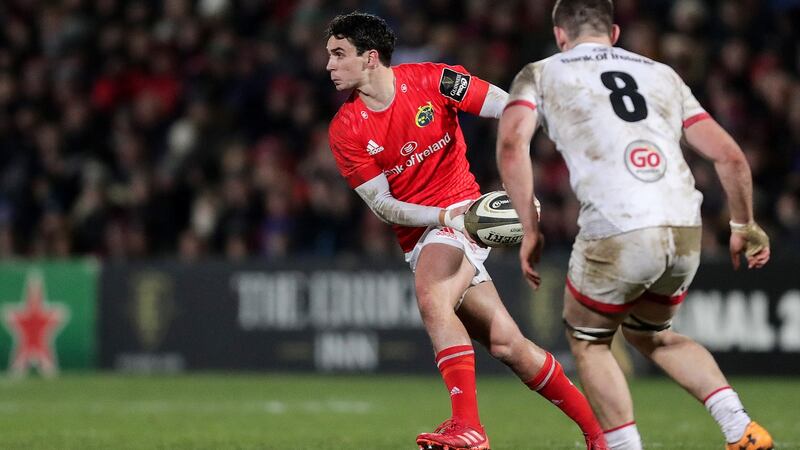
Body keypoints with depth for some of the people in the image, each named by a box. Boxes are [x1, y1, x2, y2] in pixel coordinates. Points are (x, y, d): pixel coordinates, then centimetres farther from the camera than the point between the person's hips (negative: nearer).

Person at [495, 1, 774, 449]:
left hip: (617, 234, -4)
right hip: (686, 232, 4)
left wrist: (530, 231, 1)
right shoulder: (663, 75, 24)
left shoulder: (540, 75, 15)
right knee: (650, 334, 29)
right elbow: (729, 155, 20)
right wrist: (744, 227, 33)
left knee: (588, 341, 22)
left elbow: (512, 143, -5)